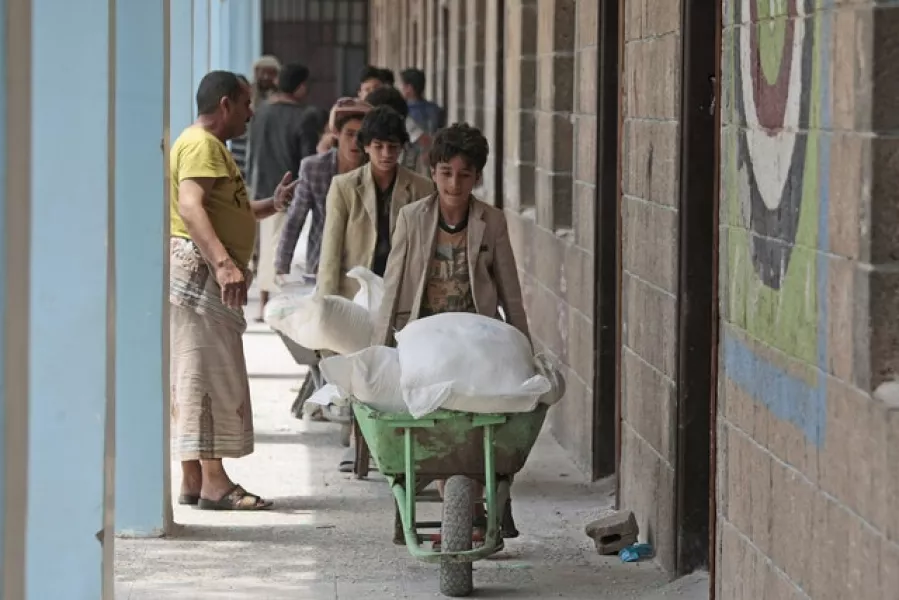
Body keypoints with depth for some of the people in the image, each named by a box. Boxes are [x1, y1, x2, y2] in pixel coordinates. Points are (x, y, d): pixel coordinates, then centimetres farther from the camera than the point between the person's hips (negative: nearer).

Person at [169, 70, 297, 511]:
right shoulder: (201, 145, -12)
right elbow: (190, 207, -27)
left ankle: (193, 480, 12)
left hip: (204, 275, 11)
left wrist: (270, 206, 19)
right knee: (211, 374, -11)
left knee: (194, 378, 10)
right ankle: (213, 482, -11)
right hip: (199, 270, -11)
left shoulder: (209, 145, 22)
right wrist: (224, 264, -37)